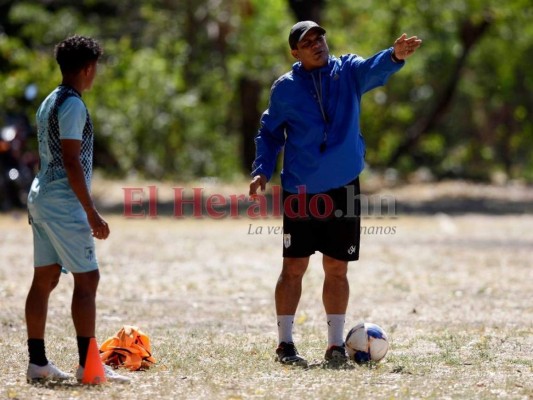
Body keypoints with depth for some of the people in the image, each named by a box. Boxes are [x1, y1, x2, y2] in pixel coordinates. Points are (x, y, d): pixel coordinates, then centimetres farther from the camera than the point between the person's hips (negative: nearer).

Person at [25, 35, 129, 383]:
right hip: (64, 203, -10)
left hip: (41, 197, 10)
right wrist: (91, 212, -18)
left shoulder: (49, 102, 16)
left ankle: (37, 361, 10)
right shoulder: (73, 105, -14)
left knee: (45, 279, 9)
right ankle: (88, 364, -10)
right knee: (87, 279, -7)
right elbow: (71, 161, -19)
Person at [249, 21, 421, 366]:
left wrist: (395, 56, -42)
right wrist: (263, 170, -4)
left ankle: (336, 344, 13)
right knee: (294, 267, -1)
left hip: (344, 188, 1)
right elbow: (270, 133, 10)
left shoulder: (347, 72, 1)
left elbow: (373, 69, -20)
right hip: (300, 191, -1)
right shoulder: (285, 88, 0)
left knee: (337, 269, 6)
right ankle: (285, 344, 6)